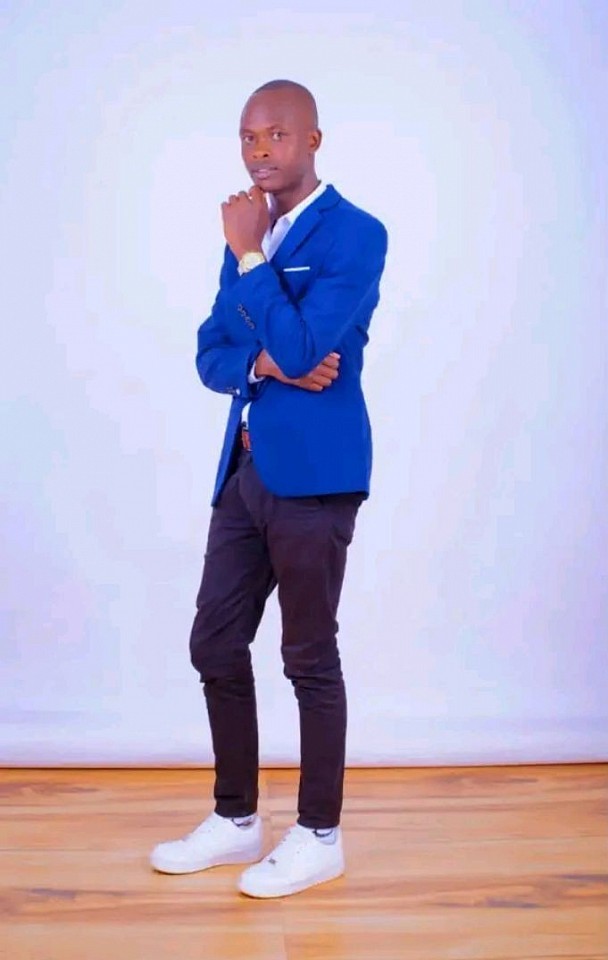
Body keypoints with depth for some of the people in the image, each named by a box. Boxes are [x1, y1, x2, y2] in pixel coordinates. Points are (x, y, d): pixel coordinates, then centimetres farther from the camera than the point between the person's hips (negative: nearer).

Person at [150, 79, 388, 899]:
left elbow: (298, 347, -19)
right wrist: (263, 363, -8)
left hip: (313, 474, -8)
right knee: (215, 647, 12)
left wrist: (248, 255, -14)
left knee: (309, 658, 3)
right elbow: (211, 357, 12)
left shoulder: (356, 234, -9)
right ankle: (236, 820, 28)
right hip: (247, 466, 8)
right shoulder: (251, 235, 15)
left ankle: (320, 837, 19)